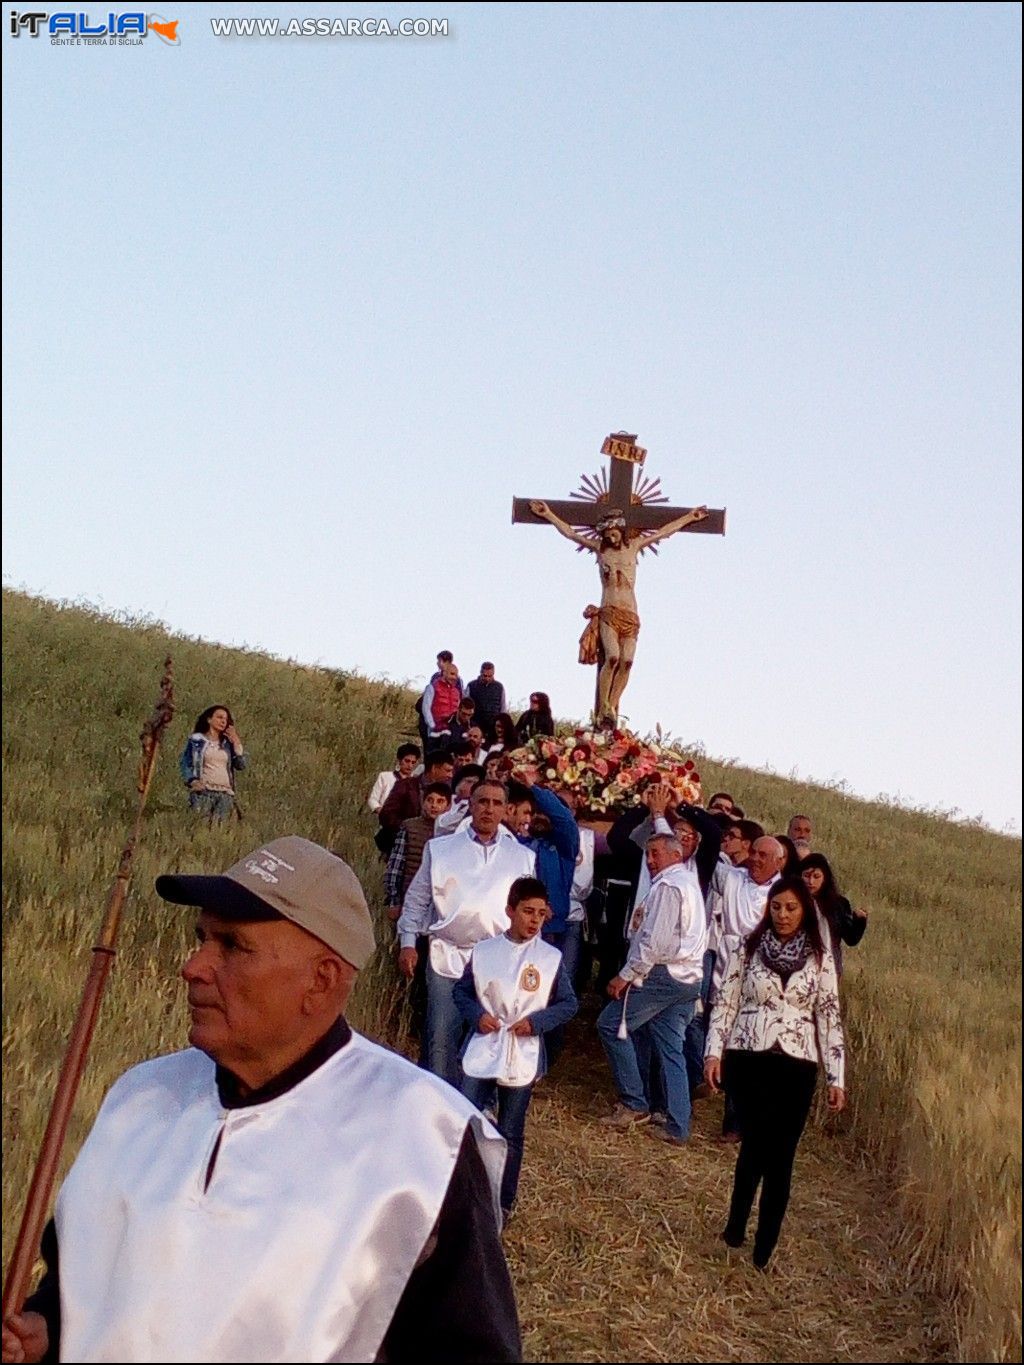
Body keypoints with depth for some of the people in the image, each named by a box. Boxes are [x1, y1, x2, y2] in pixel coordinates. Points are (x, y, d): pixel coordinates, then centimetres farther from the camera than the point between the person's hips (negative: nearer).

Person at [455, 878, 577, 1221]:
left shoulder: (551, 958, -6)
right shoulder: (483, 951, -3)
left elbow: (568, 1004, 1)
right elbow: (461, 990, 7)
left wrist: (536, 1021, -13)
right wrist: (475, 1014, -10)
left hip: (522, 1057, -1)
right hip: (481, 1051, 1)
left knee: (510, 1134, 11)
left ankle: (504, 1201, 27)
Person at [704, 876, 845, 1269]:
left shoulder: (820, 958, 3)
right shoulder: (749, 948, 2)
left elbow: (829, 1017, 4)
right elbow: (725, 1001, 3)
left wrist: (836, 1077, 2)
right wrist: (714, 1051, -7)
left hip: (796, 1066, 1)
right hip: (748, 1059, -1)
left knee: (780, 1156, 2)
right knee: (755, 1145, -2)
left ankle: (763, 1253, 12)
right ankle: (735, 1229, 19)